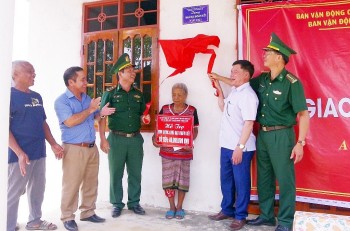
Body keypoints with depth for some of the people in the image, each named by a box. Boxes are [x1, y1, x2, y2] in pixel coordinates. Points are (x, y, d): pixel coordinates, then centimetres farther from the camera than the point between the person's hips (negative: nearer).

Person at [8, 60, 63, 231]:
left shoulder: (36, 96, 12)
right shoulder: (10, 95, -10)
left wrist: (53, 144, 11)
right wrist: (19, 153, -23)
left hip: (39, 153, 8)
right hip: (20, 155, -7)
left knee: (37, 190, 18)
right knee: (13, 193, 4)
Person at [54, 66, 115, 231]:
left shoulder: (87, 98, 13)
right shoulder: (61, 101, -9)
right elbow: (70, 122, -23)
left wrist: (102, 113, -1)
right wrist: (90, 109, -17)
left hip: (92, 147, 7)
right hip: (74, 149, -7)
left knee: (91, 183, 14)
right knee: (71, 185, 2)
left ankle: (88, 212, 28)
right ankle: (67, 217, 18)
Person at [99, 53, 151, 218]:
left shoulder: (138, 94, 10)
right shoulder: (110, 94, -2)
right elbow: (102, 118, -4)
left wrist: (144, 119, -5)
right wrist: (103, 139, -11)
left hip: (136, 139, 4)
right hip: (116, 138, -3)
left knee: (135, 173, 10)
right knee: (116, 174, 7)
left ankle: (134, 202, 26)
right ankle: (117, 204, 22)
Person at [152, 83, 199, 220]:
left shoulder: (192, 110, -2)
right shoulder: (165, 109, 4)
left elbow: (195, 130, 1)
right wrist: (154, 138, -10)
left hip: (184, 152, -1)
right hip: (167, 151, 2)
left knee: (182, 179, 8)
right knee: (167, 179, 7)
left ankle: (179, 207, 26)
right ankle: (172, 207, 25)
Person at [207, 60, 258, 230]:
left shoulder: (248, 95, -17)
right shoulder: (234, 91, 12)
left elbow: (248, 123, -22)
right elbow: (223, 108, 26)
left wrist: (240, 147, -24)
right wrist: (218, 88, 16)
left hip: (241, 147, -9)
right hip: (227, 145, 9)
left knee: (241, 182, 5)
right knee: (226, 180, 18)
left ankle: (240, 216, 20)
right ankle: (227, 210, 34)